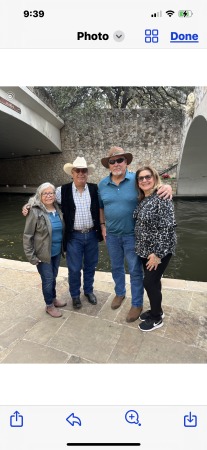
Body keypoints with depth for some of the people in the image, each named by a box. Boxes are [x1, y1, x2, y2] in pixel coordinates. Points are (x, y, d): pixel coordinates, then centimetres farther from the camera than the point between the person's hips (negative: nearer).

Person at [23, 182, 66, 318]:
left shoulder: (58, 210, 1)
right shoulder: (35, 212, -17)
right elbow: (27, 236, -13)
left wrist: (63, 247, 11)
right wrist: (31, 256, -14)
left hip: (57, 252, 5)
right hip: (43, 254, -5)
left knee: (53, 277, 20)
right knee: (48, 279, 7)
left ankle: (53, 298, 42)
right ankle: (49, 306, 28)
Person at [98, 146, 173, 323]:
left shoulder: (136, 179, -10)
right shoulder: (102, 184, 2)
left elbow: (155, 184, -3)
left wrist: (167, 186, -26)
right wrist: (103, 225, 7)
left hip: (132, 234, -3)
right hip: (112, 235, 4)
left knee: (135, 270, 8)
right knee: (116, 267, 21)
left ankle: (137, 304, 28)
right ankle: (120, 293, 46)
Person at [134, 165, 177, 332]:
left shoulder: (162, 198, -18)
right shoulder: (142, 200, 7)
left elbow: (168, 227, -22)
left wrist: (158, 253, -21)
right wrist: (141, 248, 14)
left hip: (159, 250, -7)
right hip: (146, 250, 7)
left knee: (150, 282, 1)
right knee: (153, 281, 18)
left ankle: (157, 318, 24)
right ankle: (156, 310, 38)